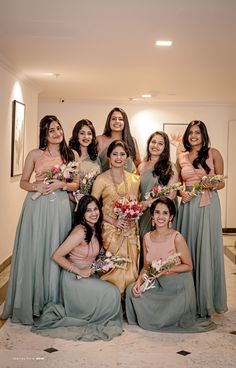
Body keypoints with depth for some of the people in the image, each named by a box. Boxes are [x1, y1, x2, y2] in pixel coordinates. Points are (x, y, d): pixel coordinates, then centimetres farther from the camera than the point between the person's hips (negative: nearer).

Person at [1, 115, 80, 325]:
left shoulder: (71, 155, 8)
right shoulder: (35, 154, 4)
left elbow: (77, 184, 9)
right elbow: (23, 182, 7)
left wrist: (61, 184, -10)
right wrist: (37, 187, -12)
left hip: (60, 208, 1)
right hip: (36, 208, -1)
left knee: (55, 253, 3)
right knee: (34, 252, 1)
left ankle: (52, 302, 18)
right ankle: (31, 303, 16)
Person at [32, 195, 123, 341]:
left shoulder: (95, 229, 3)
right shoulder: (80, 231, -22)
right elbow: (57, 256, -22)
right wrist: (80, 272, -19)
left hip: (87, 276, 8)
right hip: (74, 279, -8)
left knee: (112, 293, -3)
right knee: (111, 293, -15)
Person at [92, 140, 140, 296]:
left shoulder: (134, 179, 10)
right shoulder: (102, 179, -4)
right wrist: (114, 221, -15)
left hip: (130, 229, 4)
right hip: (110, 230, -4)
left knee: (130, 265, 1)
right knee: (112, 266, -9)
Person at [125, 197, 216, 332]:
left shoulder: (177, 237, -20)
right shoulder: (147, 237, -4)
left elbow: (188, 266, -11)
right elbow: (146, 266, 6)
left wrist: (166, 270, -24)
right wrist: (139, 280, -12)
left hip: (178, 286, -6)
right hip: (157, 283, 6)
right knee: (132, 290, -13)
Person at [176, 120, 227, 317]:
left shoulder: (213, 153, 1)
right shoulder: (182, 157, 12)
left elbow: (221, 182, 2)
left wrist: (212, 185, -18)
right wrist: (182, 192, -4)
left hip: (208, 205, -3)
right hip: (187, 205, 4)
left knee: (206, 249, -2)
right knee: (187, 247, 5)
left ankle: (206, 299, 12)